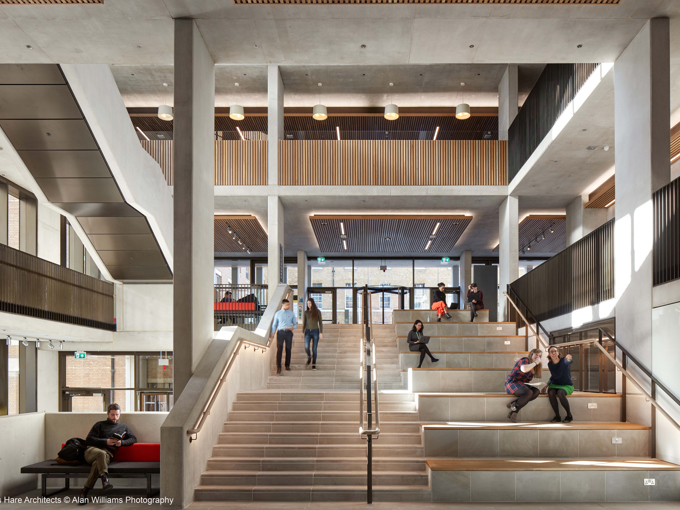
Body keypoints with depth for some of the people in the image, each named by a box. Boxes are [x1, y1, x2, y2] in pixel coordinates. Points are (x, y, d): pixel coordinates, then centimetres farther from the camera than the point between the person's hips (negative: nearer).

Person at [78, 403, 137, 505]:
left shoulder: (123, 427, 31)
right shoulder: (100, 425, 24)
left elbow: (133, 439, 20)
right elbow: (89, 440, 11)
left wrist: (122, 442, 0)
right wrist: (106, 442, -4)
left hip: (108, 453, 0)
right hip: (92, 450, 0)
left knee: (97, 463, -37)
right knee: (102, 454, -39)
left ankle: (85, 491, -37)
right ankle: (104, 478, -54)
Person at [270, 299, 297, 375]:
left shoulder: (291, 313, 10)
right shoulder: (278, 314, 8)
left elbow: (295, 324, 15)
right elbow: (274, 324, 12)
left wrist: (293, 327, -8)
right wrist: (272, 333, 0)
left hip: (288, 332, 2)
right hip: (280, 332, -1)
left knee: (288, 349, 4)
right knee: (279, 349, -8)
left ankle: (287, 365, 16)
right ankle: (278, 367, -7)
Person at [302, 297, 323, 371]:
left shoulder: (318, 312, 0)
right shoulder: (305, 312, 4)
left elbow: (320, 323, 1)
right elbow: (303, 323, 5)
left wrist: (321, 333, -6)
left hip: (315, 332, -1)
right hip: (308, 332, 1)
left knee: (314, 349, -1)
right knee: (306, 347, -18)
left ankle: (314, 364, 12)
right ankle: (309, 357, 14)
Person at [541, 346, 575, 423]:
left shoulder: (563, 360, -14)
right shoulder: (550, 364, 2)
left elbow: (566, 363, -41)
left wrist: (568, 360, -65)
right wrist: (546, 385, 7)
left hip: (567, 385, -4)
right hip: (555, 385, 4)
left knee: (560, 393, -37)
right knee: (551, 393, -31)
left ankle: (569, 415, -17)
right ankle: (557, 416, -20)